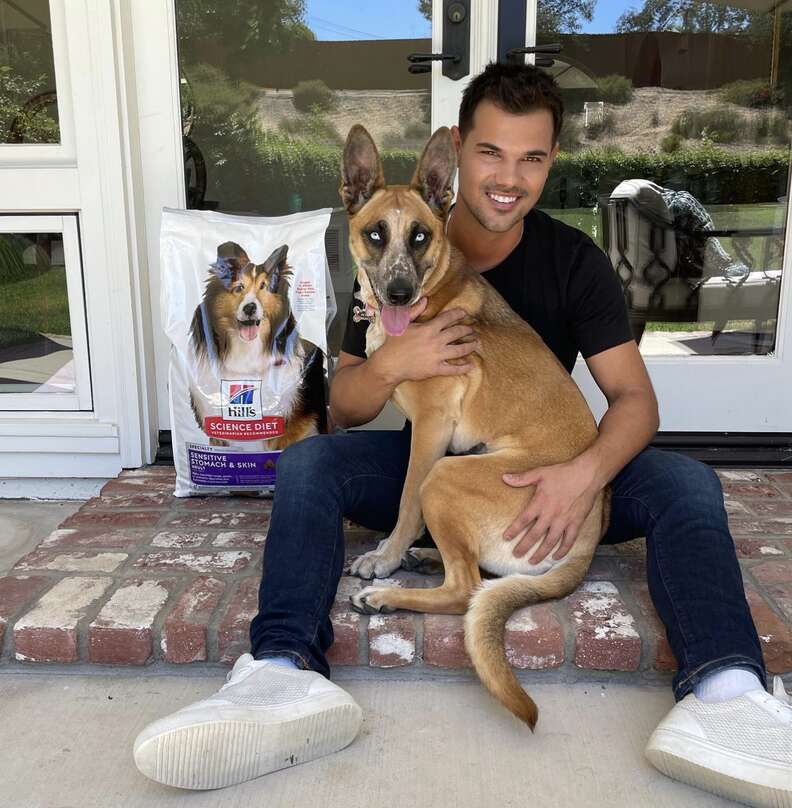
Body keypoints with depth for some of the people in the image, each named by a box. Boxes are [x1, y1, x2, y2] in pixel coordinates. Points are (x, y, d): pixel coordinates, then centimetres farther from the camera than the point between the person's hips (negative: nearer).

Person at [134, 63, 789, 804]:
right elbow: (344, 409, -4)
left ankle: (724, 693, -42)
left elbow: (635, 397, -9)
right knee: (305, 463, -25)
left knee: (690, 485, -23)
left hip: (541, 471, 1)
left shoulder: (574, 260, -4)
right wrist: (390, 365, -28)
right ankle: (284, 672, -45)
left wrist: (588, 470, -32)